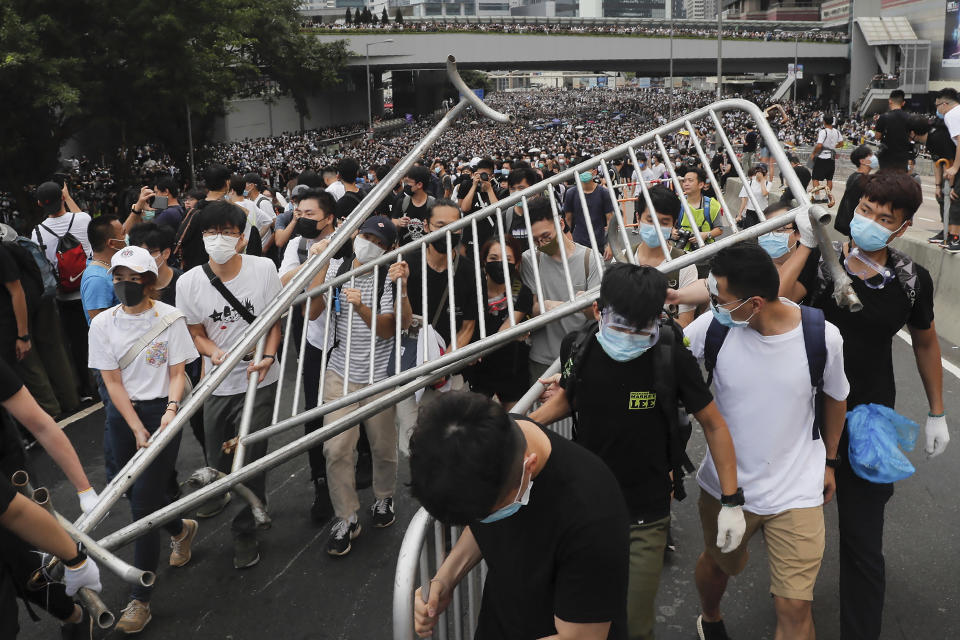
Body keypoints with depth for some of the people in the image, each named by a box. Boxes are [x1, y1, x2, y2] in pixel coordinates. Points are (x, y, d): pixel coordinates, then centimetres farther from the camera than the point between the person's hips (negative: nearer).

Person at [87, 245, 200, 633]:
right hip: (124, 413, 4)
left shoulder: (170, 318, -7)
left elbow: (177, 373, -6)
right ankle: (181, 530, 45)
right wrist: (137, 428, -11)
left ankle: (140, 599, 1)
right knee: (134, 491, 11)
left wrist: (171, 409, -24)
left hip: (163, 412, -4)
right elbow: (112, 382, -3)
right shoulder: (103, 324, -1)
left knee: (144, 499, -8)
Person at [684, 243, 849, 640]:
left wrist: (829, 461, 13)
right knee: (718, 565, 25)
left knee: (795, 608, -1)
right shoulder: (712, 326, -19)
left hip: (797, 492, -1)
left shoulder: (822, 336, -17)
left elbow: (835, 398, 3)